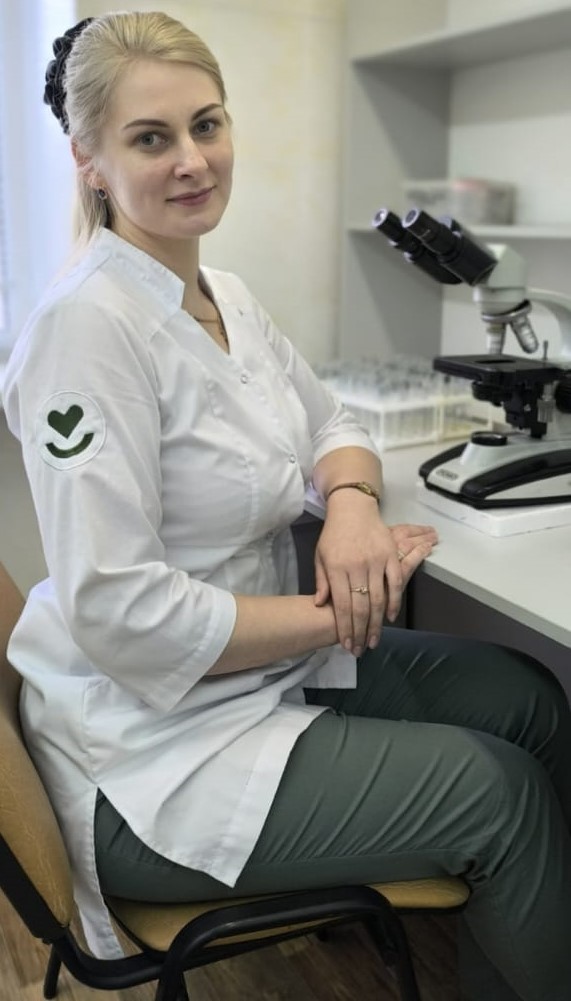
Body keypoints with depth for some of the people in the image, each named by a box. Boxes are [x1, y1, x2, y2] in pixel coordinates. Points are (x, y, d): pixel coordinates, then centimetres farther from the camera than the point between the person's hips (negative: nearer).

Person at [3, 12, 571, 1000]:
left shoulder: (226, 297, 4)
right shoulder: (88, 325, -23)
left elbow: (329, 424, 13)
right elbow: (121, 614, -27)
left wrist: (351, 501, -11)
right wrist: (342, 614, -19)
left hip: (268, 659, 9)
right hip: (156, 746, -8)